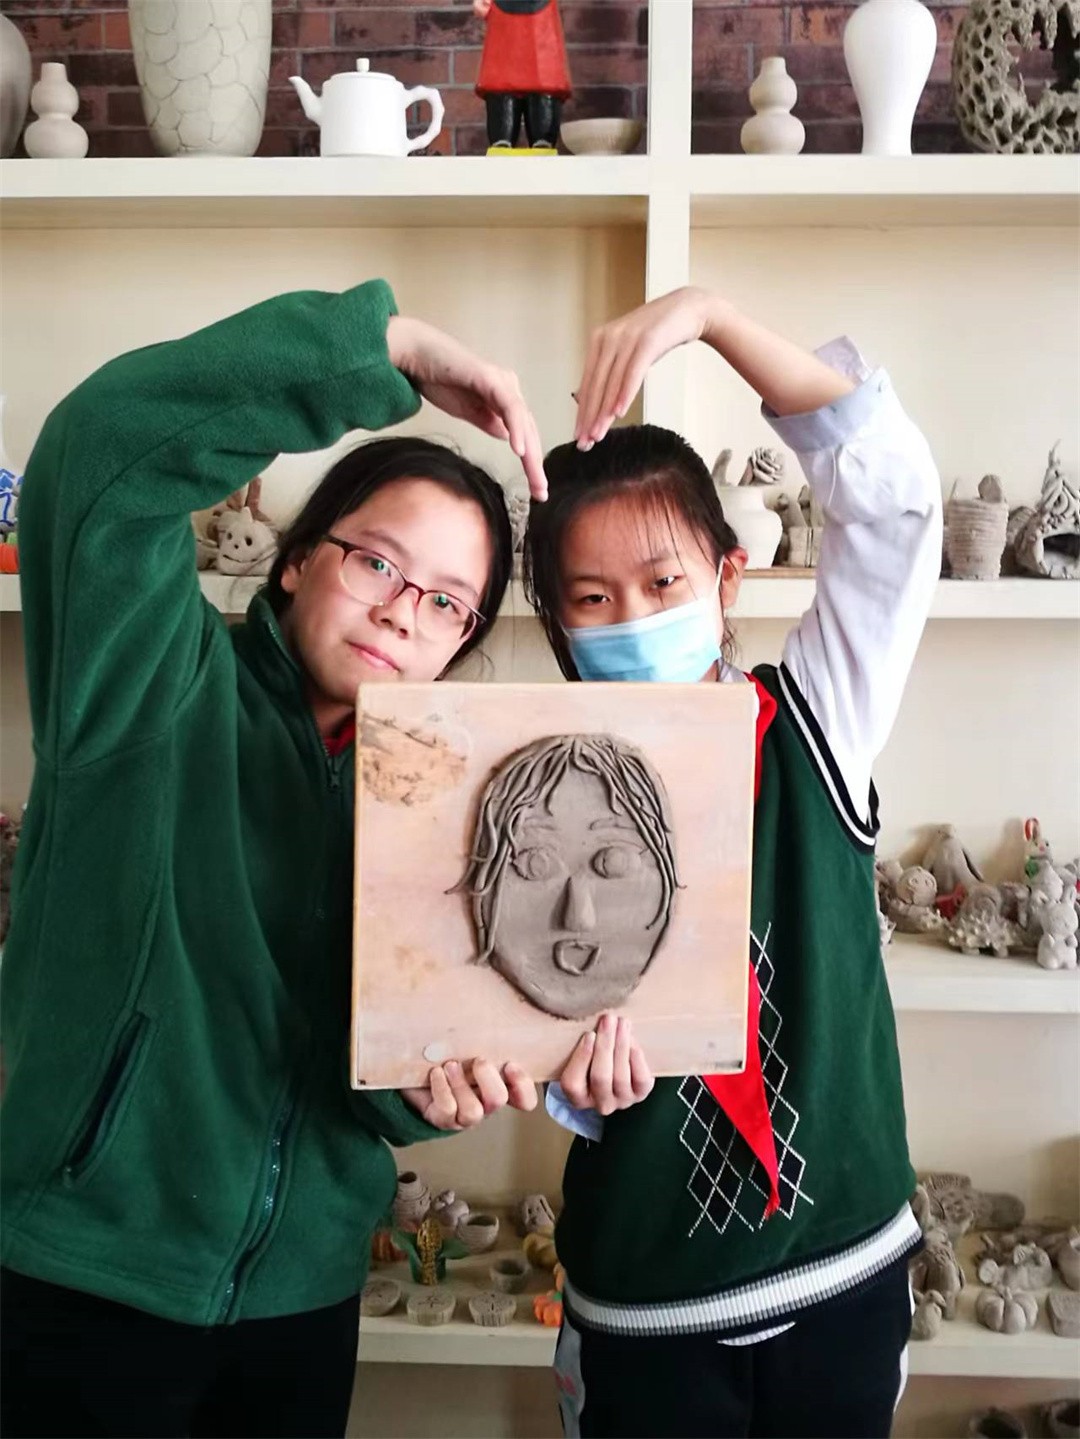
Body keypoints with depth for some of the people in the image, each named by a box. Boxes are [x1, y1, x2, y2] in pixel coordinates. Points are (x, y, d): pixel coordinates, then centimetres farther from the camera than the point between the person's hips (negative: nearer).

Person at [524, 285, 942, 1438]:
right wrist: (580, 1068, -27)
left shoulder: (807, 731, -8)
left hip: (848, 1267, 1)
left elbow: (893, 490, -17)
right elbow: (568, 1092, -4)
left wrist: (709, 314, -22)